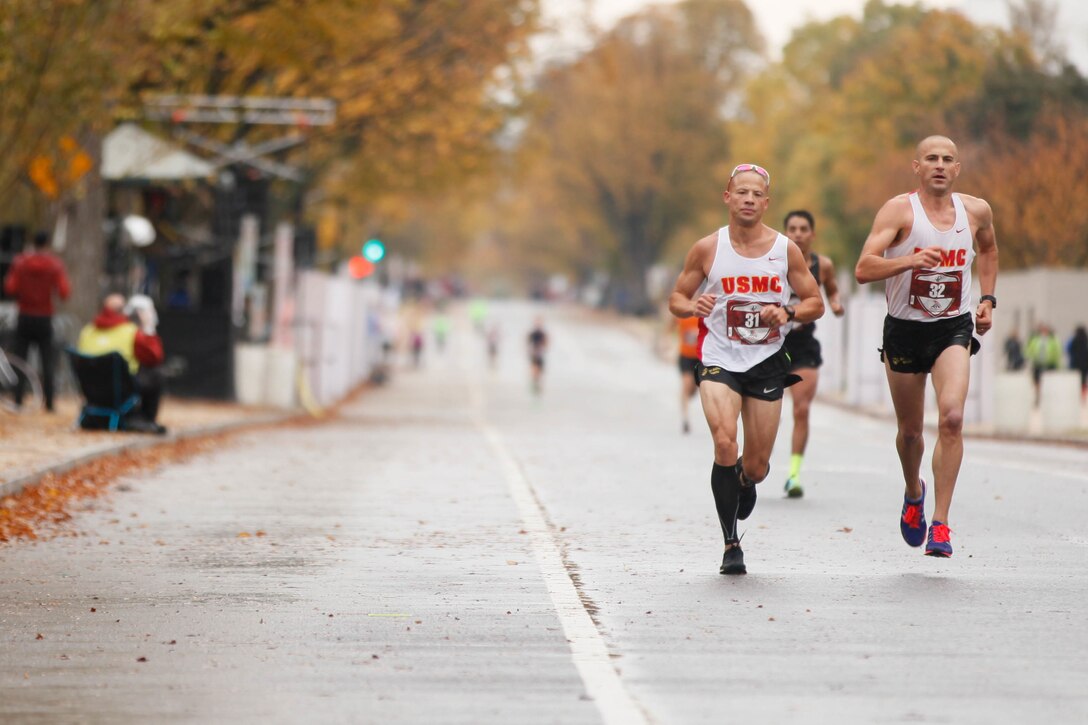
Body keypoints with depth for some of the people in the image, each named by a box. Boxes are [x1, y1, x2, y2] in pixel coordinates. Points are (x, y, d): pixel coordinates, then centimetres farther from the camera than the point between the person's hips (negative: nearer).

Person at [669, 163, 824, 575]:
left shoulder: (786, 250, -1)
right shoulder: (707, 249, -3)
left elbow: (815, 304, 6)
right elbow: (676, 300, 6)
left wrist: (788, 313, -15)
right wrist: (694, 306, -17)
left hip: (767, 363, 2)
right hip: (720, 360, -1)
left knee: (757, 467, 5)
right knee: (725, 444, -24)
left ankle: (746, 481, 46)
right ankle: (731, 544, -12)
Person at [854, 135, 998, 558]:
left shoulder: (976, 211, 0)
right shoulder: (900, 210, -12)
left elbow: (988, 248, 24)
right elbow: (863, 270, -23)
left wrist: (988, 297, 13)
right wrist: (911, 260, -38)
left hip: (954, 330, 1)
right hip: (904, 331, -1)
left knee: (951, 416, -21)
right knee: (910, 429, 12)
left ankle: (940, 524, -17)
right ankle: (913, 492, 46)